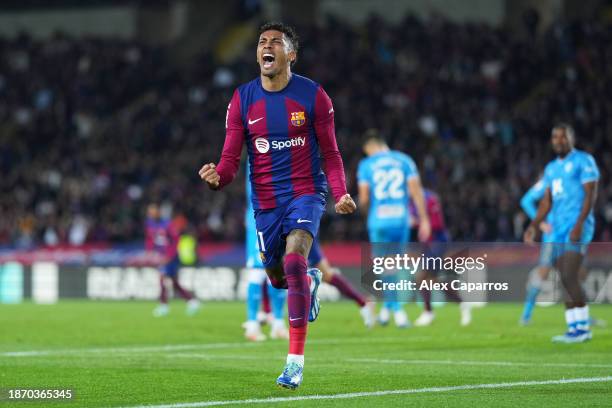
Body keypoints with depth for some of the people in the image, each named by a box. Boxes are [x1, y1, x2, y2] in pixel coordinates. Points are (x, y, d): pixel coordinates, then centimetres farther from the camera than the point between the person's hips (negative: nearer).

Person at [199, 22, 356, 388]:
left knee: (294, 260, -26)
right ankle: (310, 282, 55)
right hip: (265, 200, 4)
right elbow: (231, 158, -2)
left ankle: (296, 361, -24)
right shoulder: (243, 99, -1)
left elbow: (330, 153, 1)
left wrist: (341, 194, -15)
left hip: (305, 193, -4)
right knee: (278, 278, 14)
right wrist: (218, 176, -26)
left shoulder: (313, 95, -6)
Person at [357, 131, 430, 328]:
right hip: (401, 220, 2)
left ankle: (397, 310, -8)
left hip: (378, 221, -2)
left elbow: (364, 199, -1)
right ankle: (387, 308, 20)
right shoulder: (404, 160, 7)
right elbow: (416, 191, 1)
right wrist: (424, 220, 3)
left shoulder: (366, 165, 2)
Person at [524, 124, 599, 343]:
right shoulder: (551, 168, 19)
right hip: (558, 227, 8)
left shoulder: (583, 161, -3)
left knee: (569, 277, -16)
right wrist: (534, 226, 10)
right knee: (565, 280, 4)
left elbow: (590, 194, -10)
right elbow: (547, 201, 22)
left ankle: (583, 327, -10)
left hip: (577, 227, -8)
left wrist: (579, 224, -19)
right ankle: (574, 327, 7)